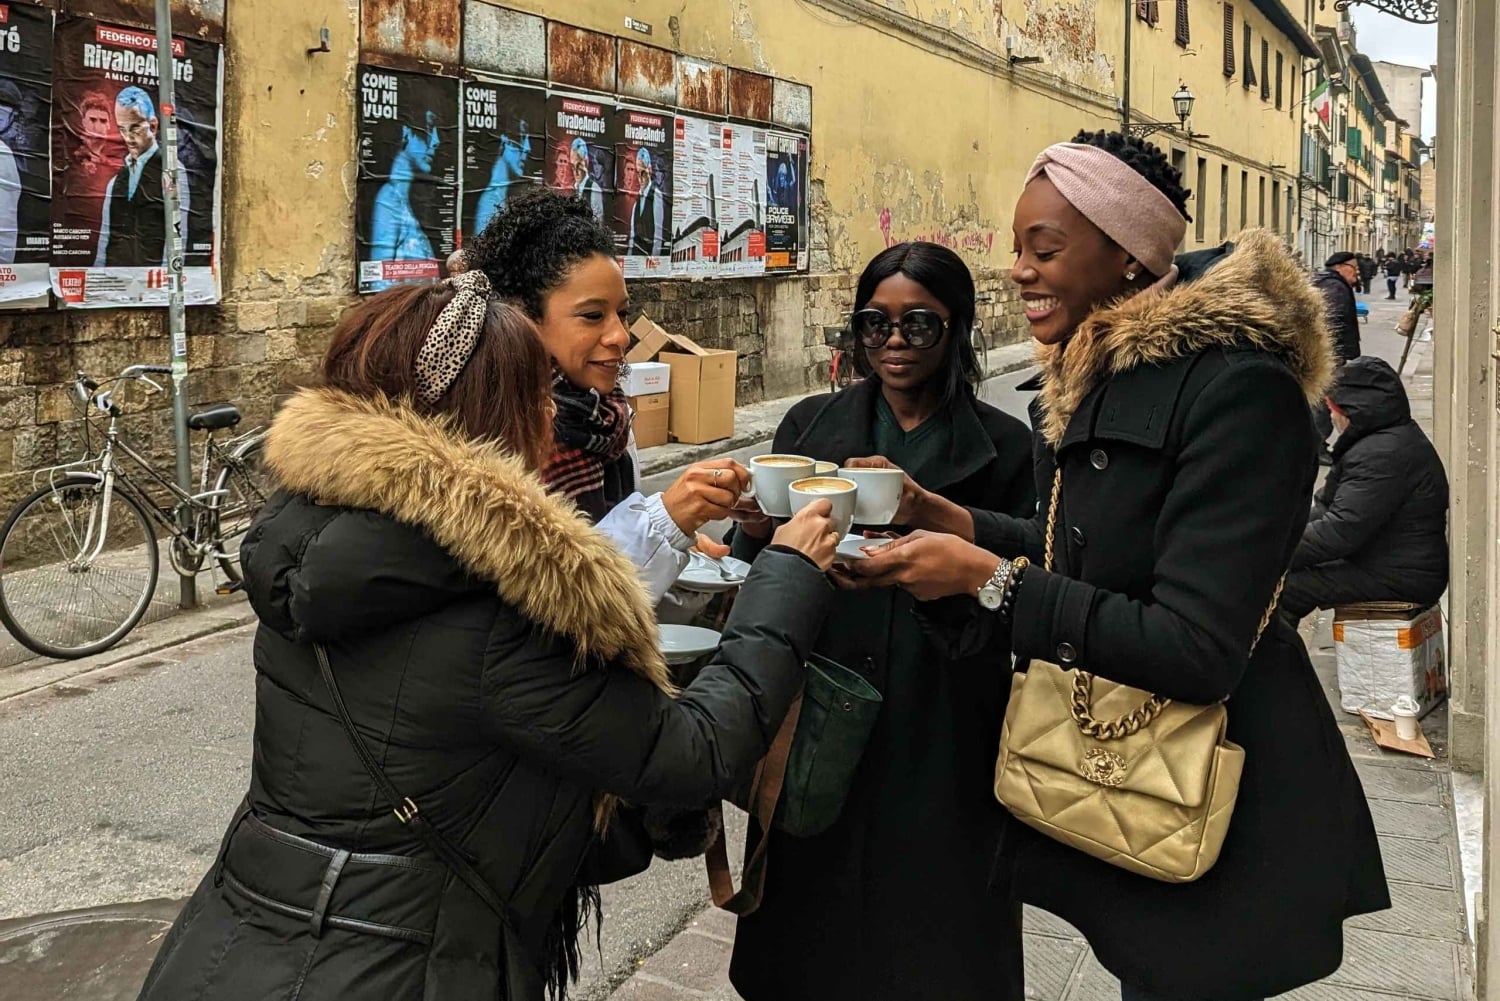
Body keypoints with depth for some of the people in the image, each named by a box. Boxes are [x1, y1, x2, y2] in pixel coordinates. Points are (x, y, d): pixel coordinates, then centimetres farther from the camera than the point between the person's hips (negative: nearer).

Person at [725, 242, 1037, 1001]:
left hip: (939, 743, -2)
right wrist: (758, 525, -15)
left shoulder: (1004, 447, -1)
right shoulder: (812, 425, 5)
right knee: (808, 938, 13)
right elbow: (756, 569, 6)